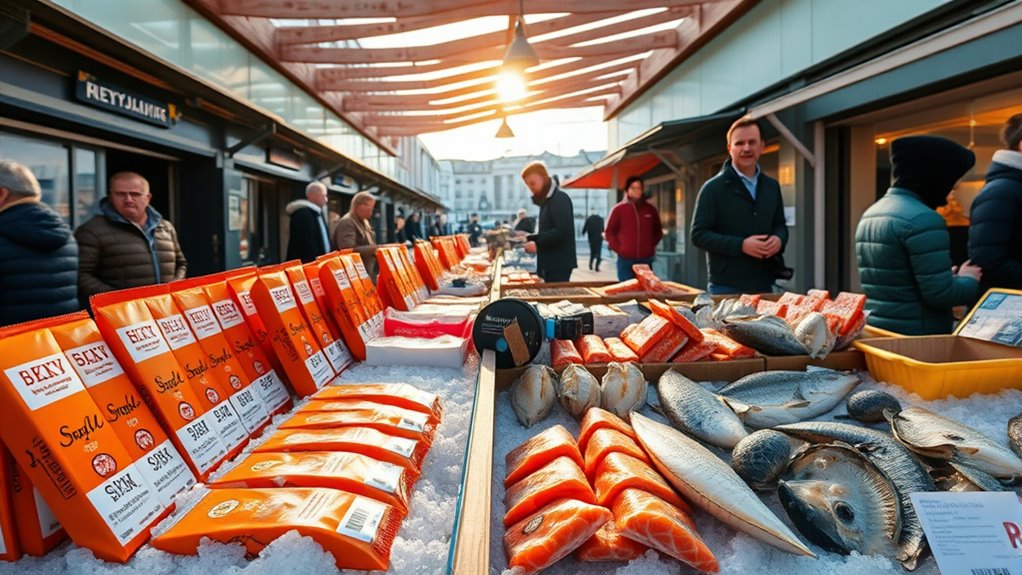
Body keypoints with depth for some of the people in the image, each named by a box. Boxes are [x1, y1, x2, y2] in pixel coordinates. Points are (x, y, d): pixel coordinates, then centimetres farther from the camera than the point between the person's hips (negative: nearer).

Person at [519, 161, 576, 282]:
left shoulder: (560, 199, -11)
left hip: (559, 263, -9)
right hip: (548, 263, 9)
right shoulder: (546, 200, 18)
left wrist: (537, 244, -19)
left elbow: (562, 231, -22)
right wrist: (528, 237, 7)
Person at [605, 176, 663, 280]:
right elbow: (610, 232, 5)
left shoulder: (650, 209, 9)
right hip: (625, 260, -2)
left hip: (646, 260, 3)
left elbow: (658, 231, 21)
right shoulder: (618, 209, 0)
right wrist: (618, 248, -3)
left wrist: (651, 246, 11)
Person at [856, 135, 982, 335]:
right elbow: (940, 295, -19)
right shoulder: (923, 219, -18)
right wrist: (969, 279, 0)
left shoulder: (870, 214, 9)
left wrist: (950, 276, 17)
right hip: (917, 334, -8)